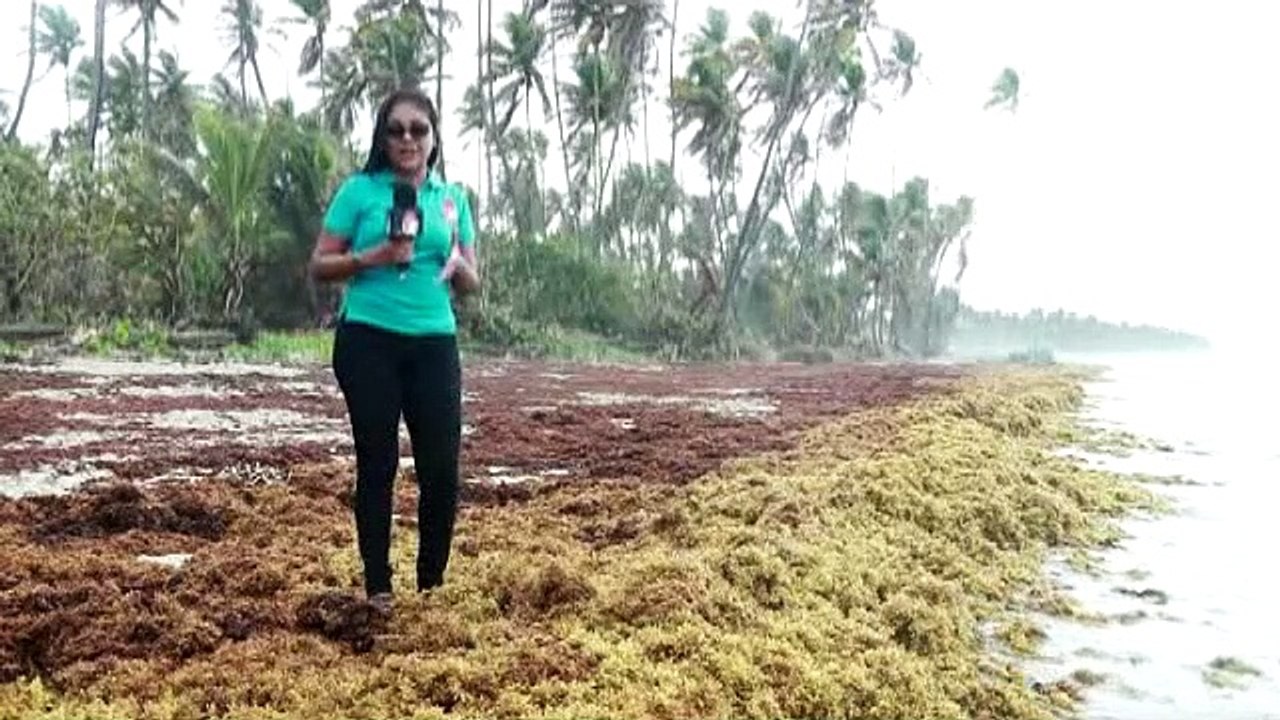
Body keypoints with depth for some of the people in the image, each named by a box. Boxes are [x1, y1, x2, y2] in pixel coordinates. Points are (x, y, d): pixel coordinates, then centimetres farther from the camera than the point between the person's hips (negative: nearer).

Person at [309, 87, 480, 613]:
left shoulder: (453, 199, 11)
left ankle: (433, 584, 15)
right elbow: (320, 266, 1)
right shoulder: (359, 190, 2)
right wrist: (373, 257, -14)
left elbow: (471, 284, 15)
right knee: (378, 462, 2)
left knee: (441, 466, -1)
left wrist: (457, 264, -7)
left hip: (434, 344, 3)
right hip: (368, 341, -2)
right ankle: (377, 586, 13)